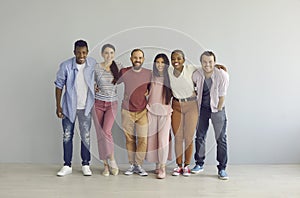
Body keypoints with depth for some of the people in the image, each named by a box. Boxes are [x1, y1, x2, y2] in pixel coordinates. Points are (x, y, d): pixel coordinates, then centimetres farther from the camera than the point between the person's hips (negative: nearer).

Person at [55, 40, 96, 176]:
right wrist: (58, 106, -5)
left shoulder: (93, 64, -8)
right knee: (67, 136, 7)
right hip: (69, 107, 0)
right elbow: (59, 85, -4)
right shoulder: (66, 66, -12)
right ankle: (67, 165, 18)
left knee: (86, 136, 6)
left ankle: (86, 165, 19)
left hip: (86, 107, 1)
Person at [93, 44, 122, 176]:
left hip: (112, 104, 0)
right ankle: (106, 165, 13)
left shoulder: (118, 67, 1)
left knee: (106, 131, -17)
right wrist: (94, 87, -6)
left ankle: (112, 160, 2)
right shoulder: (96, 68, -2)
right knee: (100, 134, 2)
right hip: (98, 103, 1)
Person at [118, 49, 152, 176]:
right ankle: (132, 165, 15)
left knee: (143, 139, -4)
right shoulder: (124, 72, -1)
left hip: (143, 111, 1)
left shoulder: (149, 73, 3)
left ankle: (139, 165, 7)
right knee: (130, 139, 5)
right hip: (127, 111, 0)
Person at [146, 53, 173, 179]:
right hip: (151, 111, 2)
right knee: (152, 138, 2)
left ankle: (163, 168, -4)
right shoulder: (151, 77, 8)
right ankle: (157, 164, 15)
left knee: (163, 139, -9)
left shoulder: (169, 78, 5)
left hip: (165, 112, -2)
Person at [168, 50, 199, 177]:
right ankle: (178, 166, 17)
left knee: (189, 137, 2)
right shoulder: (168, 71, -4)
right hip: (176, 106, 2)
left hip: (191, 105, -2)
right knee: (178, 137, 5)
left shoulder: (191, 70, -12)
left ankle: (187, 166, 15)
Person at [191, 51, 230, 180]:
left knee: (221, 139, -2)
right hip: (202, 109, 3)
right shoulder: (196, 74, -9)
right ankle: (199, 164, 26)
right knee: (199, 136, 10)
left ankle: (222, 169, 7)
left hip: (217, 109, -3)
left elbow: (222, 95, -13)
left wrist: (218, 110, -8)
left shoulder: (222, 75, -19)